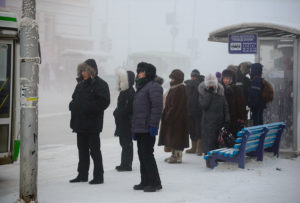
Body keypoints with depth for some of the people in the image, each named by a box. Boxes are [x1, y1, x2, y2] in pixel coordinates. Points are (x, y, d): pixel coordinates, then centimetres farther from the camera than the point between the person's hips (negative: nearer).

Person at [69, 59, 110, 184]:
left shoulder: (100, 84, -9)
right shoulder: (81, 84, 15)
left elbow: (104, 102, -17)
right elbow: (75, 98, 25)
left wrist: (87, 107, -21)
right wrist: (73, 105, 2)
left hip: (92, 124, -8)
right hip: (80, 123, 8)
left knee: (94, 150, -2)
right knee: (82, 149, 14)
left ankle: (98, 176, 6)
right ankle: (82, 174, 23)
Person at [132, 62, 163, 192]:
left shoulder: (153, 86, -9)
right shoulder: (141, 87, 22)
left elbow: (157, 107, -18)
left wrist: (153, 125, -23)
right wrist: (134, 129, 22)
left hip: (147, 129, -10)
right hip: (139, 128, 10)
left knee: (147, 154, -9)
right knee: (142, 155, 11)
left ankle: (155, 182, -3)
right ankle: (145, 181, 18)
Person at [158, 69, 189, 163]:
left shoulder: (180, 89, -15)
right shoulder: (174, 88, 15)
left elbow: (176, 106, -20)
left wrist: (169, 116, -19)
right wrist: (166, 114, 13)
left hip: (178, 118, -10)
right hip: (171, 117, 10)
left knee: (176, 137, -6)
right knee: (172, 138, 12)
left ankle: (178, 156, -2)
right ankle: (174, 155, 19)